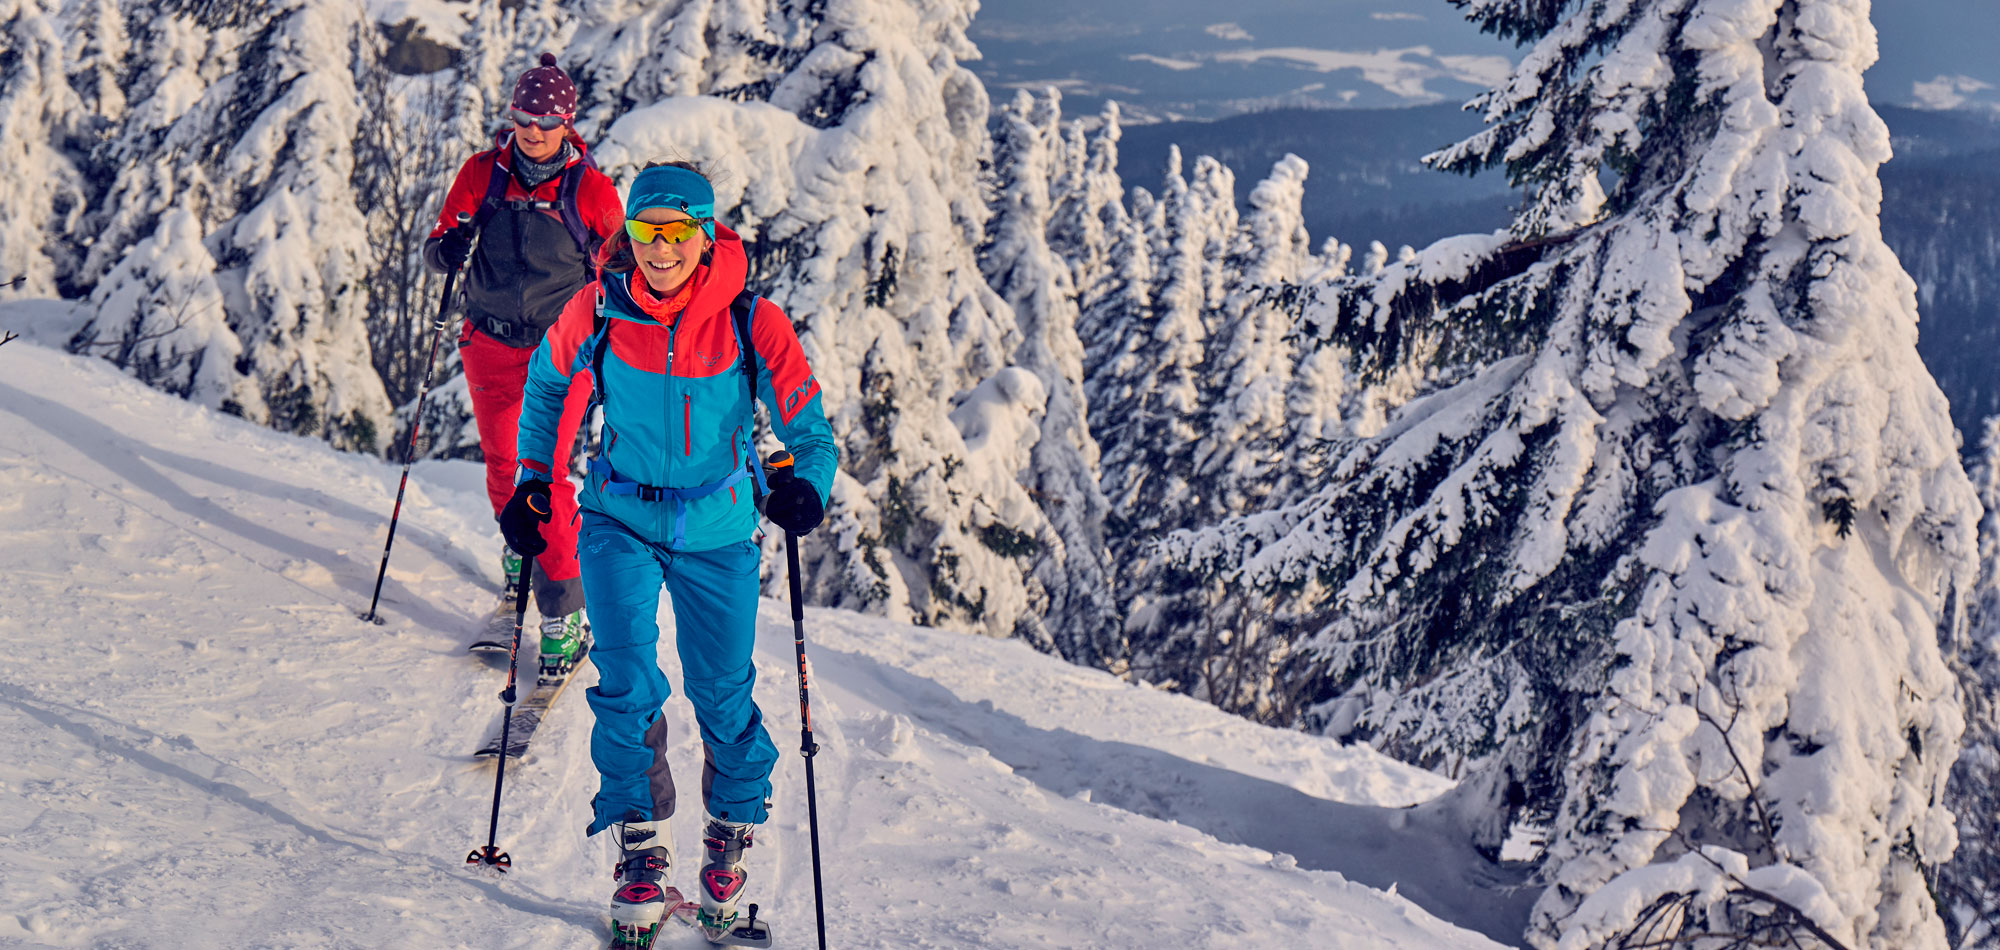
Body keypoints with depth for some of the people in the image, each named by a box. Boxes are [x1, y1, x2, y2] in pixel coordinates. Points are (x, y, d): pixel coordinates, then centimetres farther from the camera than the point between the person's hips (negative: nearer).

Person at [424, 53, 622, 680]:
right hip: (491, 342, 3)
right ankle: (520, 555, 44)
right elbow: (439, 247, 7)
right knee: (502, 465, 13)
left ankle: (565, 616, -7)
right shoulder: (482, 174, -1)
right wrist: (449, 247, -17)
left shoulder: (590, 191, -6)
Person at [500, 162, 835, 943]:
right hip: (620, 521, 1)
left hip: (718, 532, 0)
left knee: (723, 697, 7)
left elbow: (809, 425, -13)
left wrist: (807, 484, -35)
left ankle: (730, 840, 32)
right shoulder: (599, 310, -11)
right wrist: (534, 479, 5)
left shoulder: (752, 323, -16)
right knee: (627, 685, -11)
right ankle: (640, 848, 7)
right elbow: (547, 381, 9)